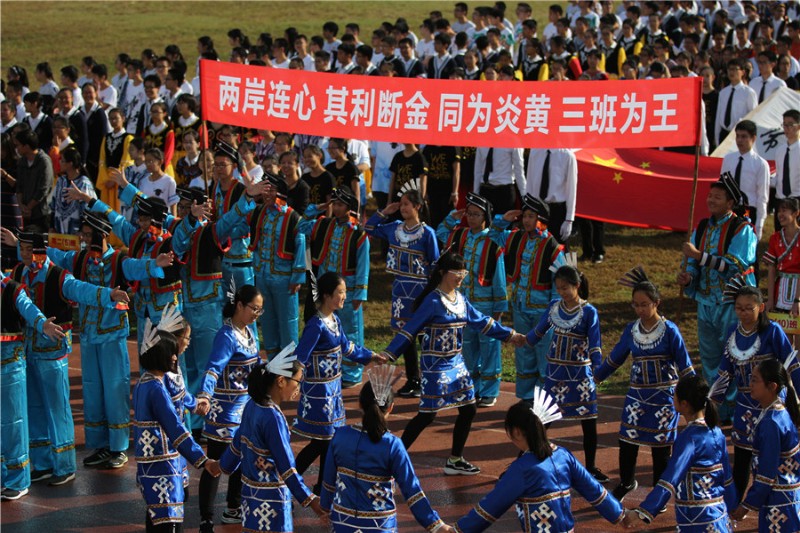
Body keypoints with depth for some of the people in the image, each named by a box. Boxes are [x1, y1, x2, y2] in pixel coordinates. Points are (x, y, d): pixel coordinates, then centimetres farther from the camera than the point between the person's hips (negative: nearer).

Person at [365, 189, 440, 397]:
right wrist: (385, 212, 7)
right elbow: (369, 228, 19)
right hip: (401, 287, 6)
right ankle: (412, 380, 19)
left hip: (421, 288, -6)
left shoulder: (427, 233, -9)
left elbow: (435, 264, -6)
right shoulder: (394, 228, 6)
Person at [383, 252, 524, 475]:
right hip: (435, 365, -8)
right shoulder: (433, 301, -16)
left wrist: (510, 335, 19)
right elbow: (410, 329, -18)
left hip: (456, 363, 8)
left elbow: (481, 321, 15)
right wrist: (389, 355, -25)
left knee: (468, 409, 8)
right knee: (428, 414, -6)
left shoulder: (461, 300, 5)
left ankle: (455, 460, 20)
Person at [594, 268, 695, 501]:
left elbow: (685, 365, -7)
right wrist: (594, 378, 18)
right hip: (637, 395, 4)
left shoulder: (669, 330, -10)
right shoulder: (631, 330, 2)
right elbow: (615, 358, 14)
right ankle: (626, 482, 29)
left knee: (661, 446, 3)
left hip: (663, 396, -3)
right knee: (627, 442, 4)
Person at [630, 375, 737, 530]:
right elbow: (726, 477, 11)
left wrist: (643, 511, -29)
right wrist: (730, 509, 22)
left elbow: (670, 480, -24)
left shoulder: (689, 437, -17)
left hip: (698, 519, -8)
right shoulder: (716, 432, 5)